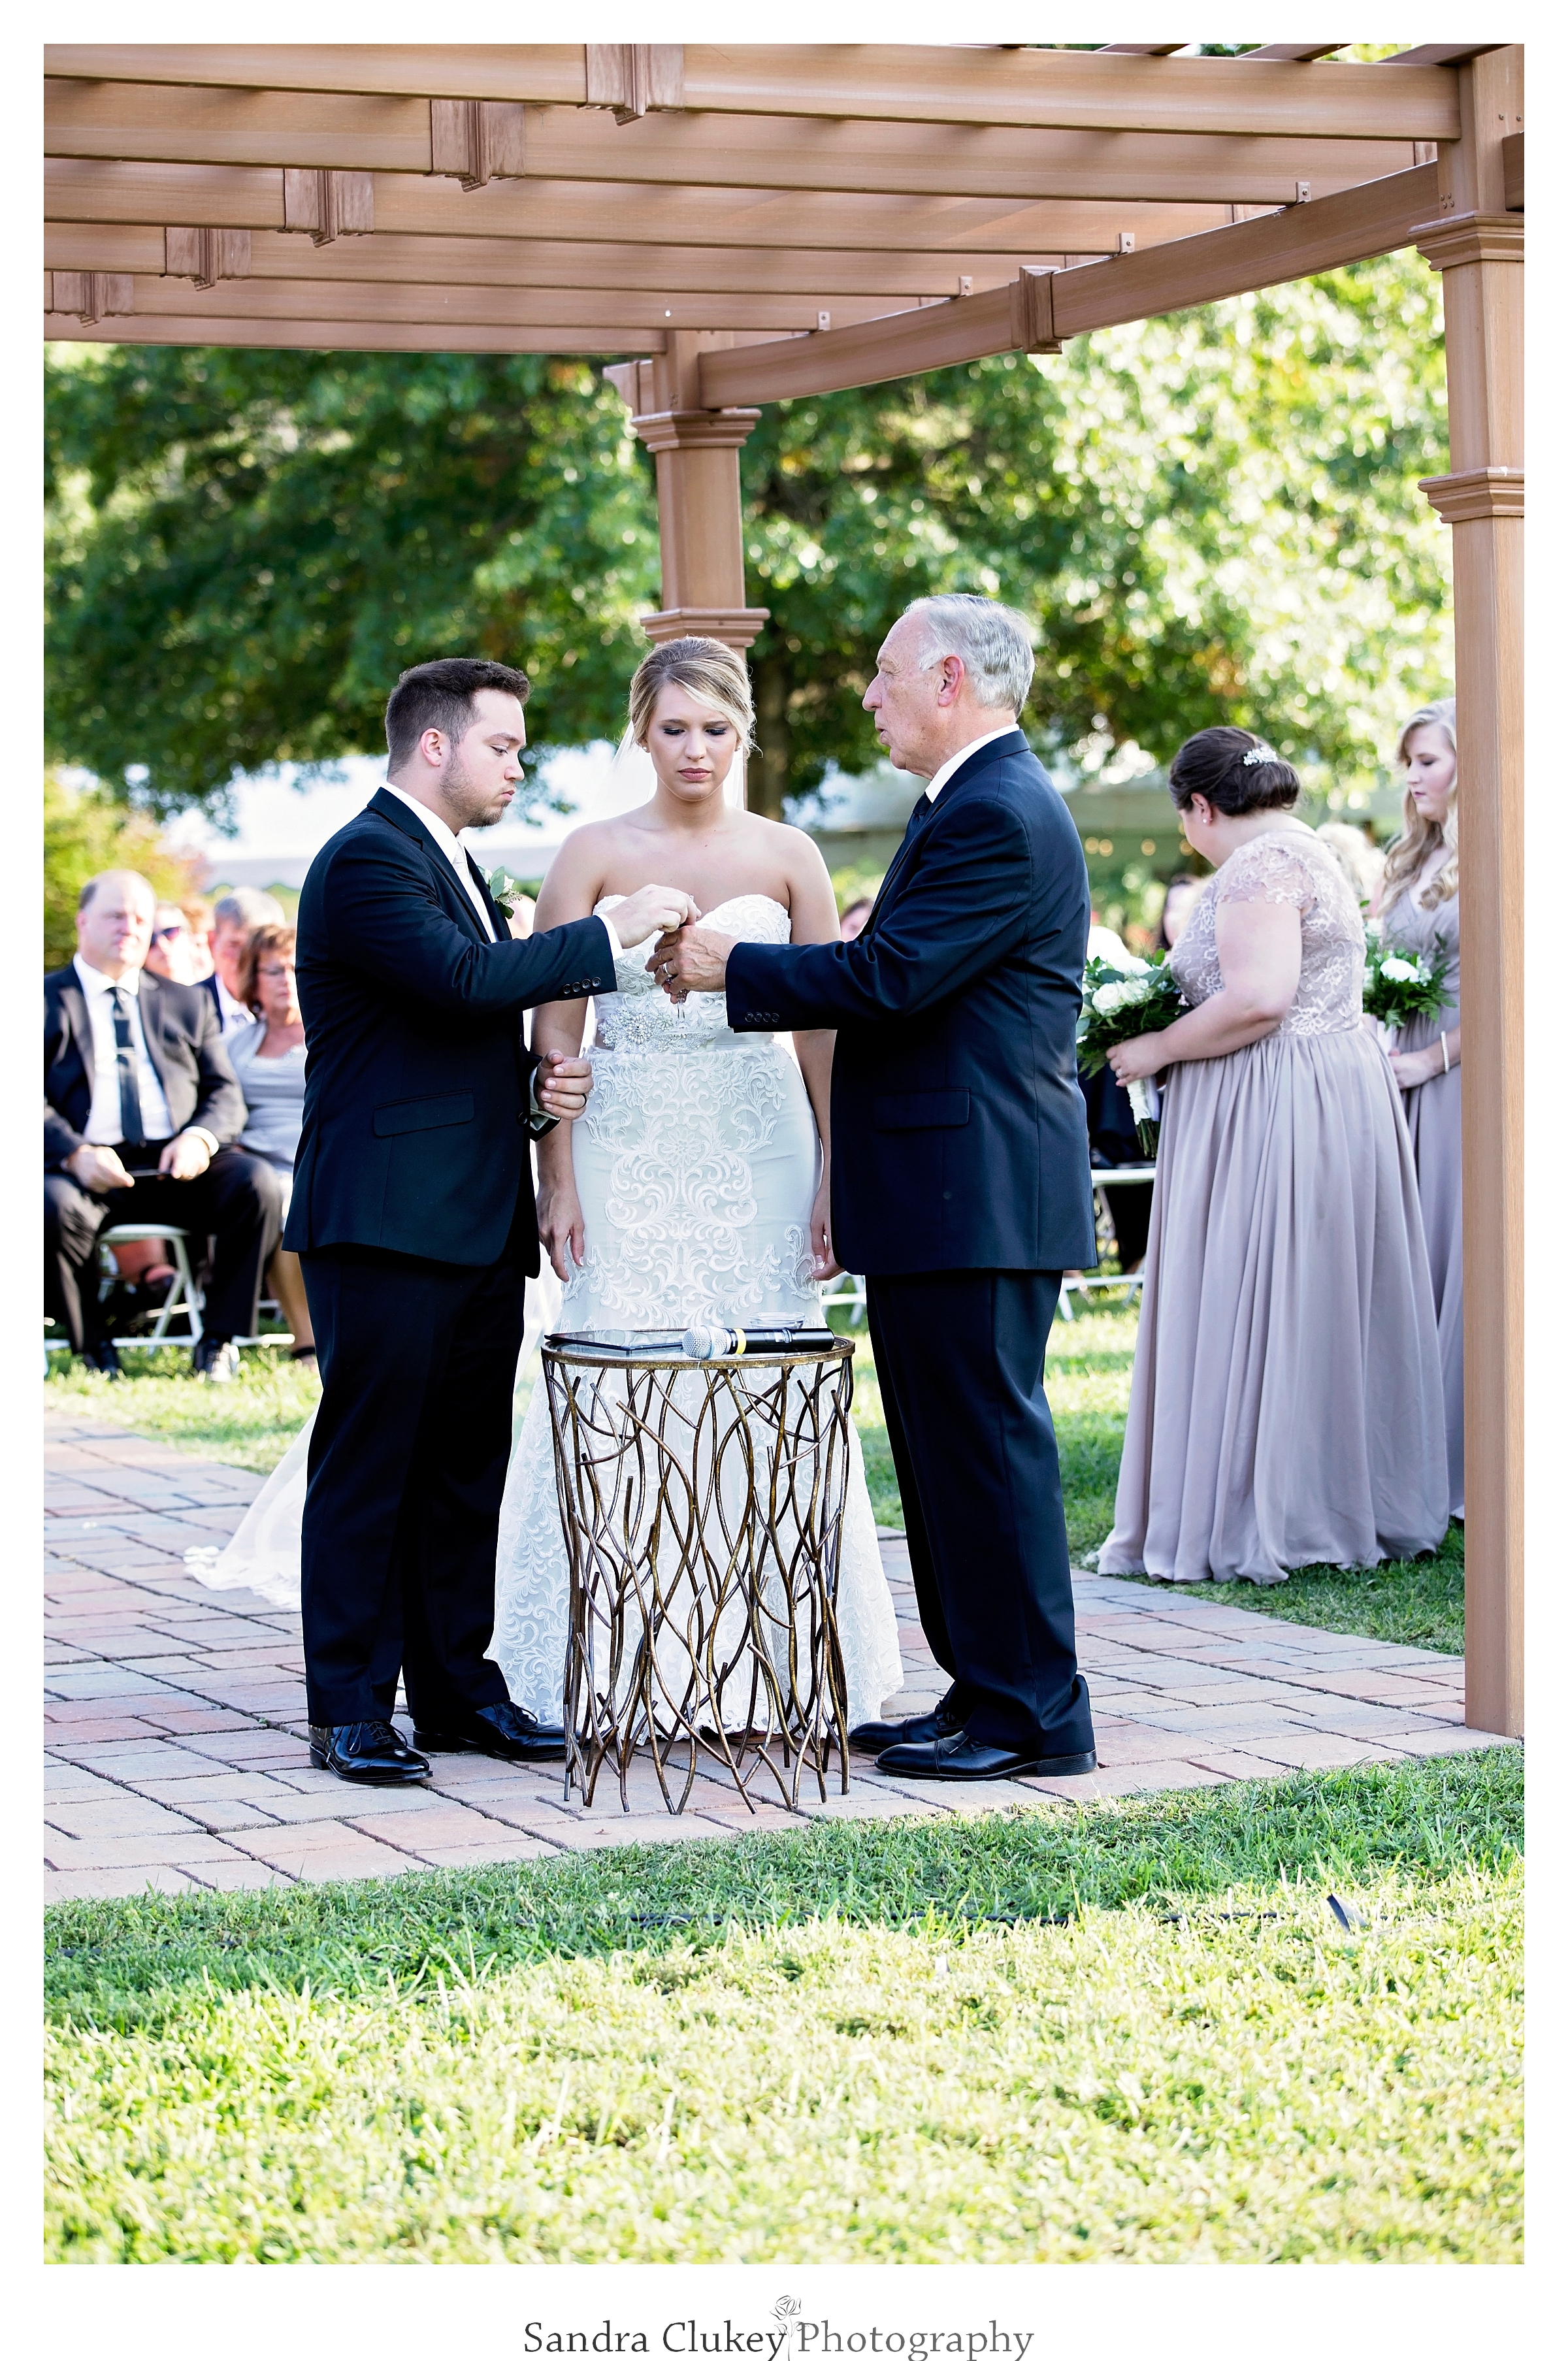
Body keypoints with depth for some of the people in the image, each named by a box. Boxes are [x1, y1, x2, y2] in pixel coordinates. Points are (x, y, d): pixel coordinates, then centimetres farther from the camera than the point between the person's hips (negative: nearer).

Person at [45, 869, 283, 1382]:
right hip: (88, 1165, -3)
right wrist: (75, 1154, -21)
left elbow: (225, 1094, 14)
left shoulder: (186, 1003, 23)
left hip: (175, 1166, 3)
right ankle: (92, 1349, -12)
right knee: (53, 1206, -36)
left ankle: (219, 1341, -12)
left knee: (255, 1183, -26)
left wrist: (200, 1139, -10)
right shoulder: (47, 1001, 11)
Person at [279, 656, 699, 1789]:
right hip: (387, 1219, -9)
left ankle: (455, 1686, 18)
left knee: (467, 1464, 11)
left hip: (480, 1223, 9)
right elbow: (463, 978, -25)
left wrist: (536, 1084, 6)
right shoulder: (366, 861, -10)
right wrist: (612, 933, -18)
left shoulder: (453, 865, 21)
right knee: (368, 1463, -4)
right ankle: (350, 1708, 0)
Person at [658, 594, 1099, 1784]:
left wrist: (734, 965, -10)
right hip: (945, 1192, 11)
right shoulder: (978, 801, 19)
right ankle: (985, 1693, 20)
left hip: (975, 1192, -11)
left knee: (987, 1443, -6)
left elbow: (888, 976, -20)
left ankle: (1036, 1718, 0)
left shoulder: (1000, 814, -16)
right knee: (951, 1451, 14)